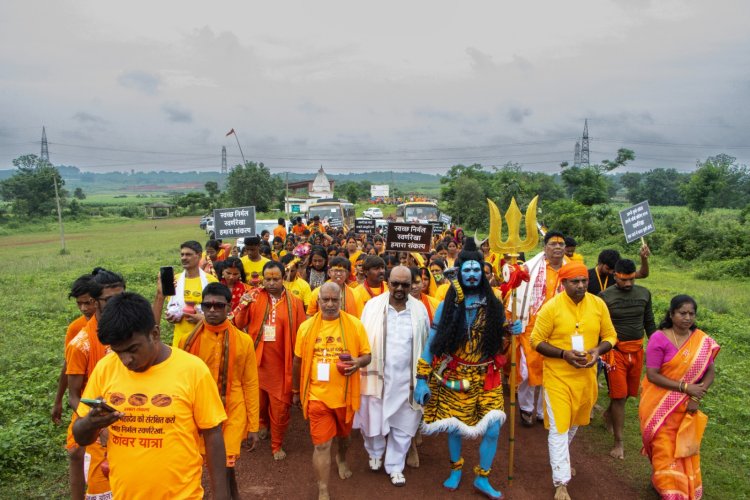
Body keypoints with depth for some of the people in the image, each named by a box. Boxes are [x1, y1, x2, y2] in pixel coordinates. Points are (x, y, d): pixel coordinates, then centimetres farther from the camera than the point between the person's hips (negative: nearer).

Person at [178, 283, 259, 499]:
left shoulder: (243, 341, -5)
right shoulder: (188, 341, -1)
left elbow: (251, 384, 0)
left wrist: (253, 426, 1)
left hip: (232, 415, -2)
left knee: (225, 466, -5)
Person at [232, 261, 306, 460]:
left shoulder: (294, 302, -6)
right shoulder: (254, 296, -3)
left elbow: (301, 334, -3)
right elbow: (239, 325, -6)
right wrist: (244, 307, -24)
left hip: (281, 363, -2)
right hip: (257, 360, 2)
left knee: (280, 406, 8)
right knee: (258, 401, 21)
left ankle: (277, 445, 27)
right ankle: (263, 424, 51)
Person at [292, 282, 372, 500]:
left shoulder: (355, 324, -8)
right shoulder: (306, 327, -5)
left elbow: (367, 355, -2)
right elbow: (298, 361, 6)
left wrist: (358, 362, -25)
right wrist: (297, 391, 12)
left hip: (345, 395, 1)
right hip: (317, 396, -1)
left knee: (344, 435, 24)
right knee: (321, 445, 2)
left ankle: (341, 459, 57)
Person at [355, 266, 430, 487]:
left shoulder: (419, 309, -2)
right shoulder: (373, 306, -6)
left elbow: (426, 344, 5)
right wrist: (362, 367, -5)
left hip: (406, 379, 1)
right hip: (377, 376, -1)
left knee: (403, 425, 12)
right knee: (374, 419, 12)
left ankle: (395, 466, 32)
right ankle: (375, 453, 42)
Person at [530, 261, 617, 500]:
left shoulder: (598, 304, -4)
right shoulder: (551, 307, -15)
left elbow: (610, 336, 6)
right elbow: (536, 341, -10)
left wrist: (599, 350, -15)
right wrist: (564, 353, -23)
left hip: (586, 375, 5)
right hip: (558, 376, -4)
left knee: (574, 423, 24)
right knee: (559, 428, -4)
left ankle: (561, 458, 50)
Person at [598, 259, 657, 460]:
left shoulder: (644, 293, 3)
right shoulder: (605, 296, -9)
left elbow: (649, 322, 13)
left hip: (637, 350, 4)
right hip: (615, 351, -4)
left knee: (628, 393, 15)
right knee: (619, 396, -2)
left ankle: (609, 414, 44)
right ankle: (618, 442, 9)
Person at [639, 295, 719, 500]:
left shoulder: (703, 341, -4)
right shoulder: (659, 339, -16)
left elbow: (710, 373, 1)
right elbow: (652, 375, -17)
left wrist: (697, 397, -12)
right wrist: (685, 387, -21)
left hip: (687, 407, 4)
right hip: (660, 405, -4)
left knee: (685, 449, 17)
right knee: (665, 450, 4)